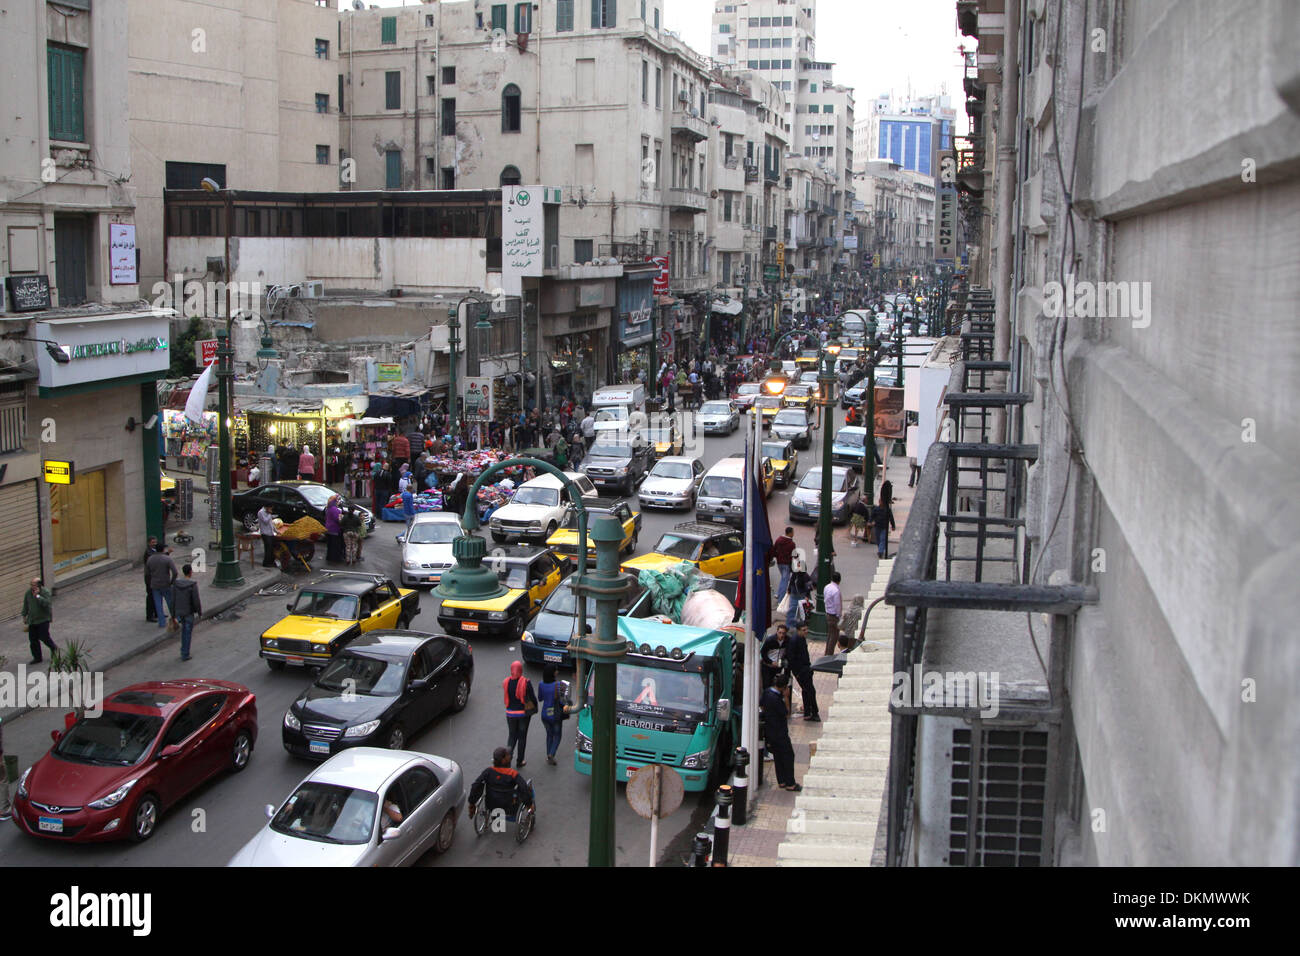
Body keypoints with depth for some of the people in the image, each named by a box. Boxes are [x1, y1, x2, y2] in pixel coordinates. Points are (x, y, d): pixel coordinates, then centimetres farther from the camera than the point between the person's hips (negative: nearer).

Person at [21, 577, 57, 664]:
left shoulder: (45, 592, -12)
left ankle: (54, 649, 21)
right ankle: (37, 657, 14)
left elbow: (47, 603, -26)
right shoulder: (28, 593, 4)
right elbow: (25, 606, 16)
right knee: (33, 639, 4)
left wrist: (37, 596, -27)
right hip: (32, 620, 5)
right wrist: (24, 617, 16)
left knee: (44, 637, -7)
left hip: (43, 619, -5)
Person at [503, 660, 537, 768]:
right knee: (522, 737, 12)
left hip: (510, 713, 2)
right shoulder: (526, 682, -16)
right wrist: (534, 708, 6)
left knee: (512, 735, 17)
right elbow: (532, 698, -10)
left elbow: (506, 696, 1)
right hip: (524, 713, -2)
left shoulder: (506, 682, -7)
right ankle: (519, 761, 18)